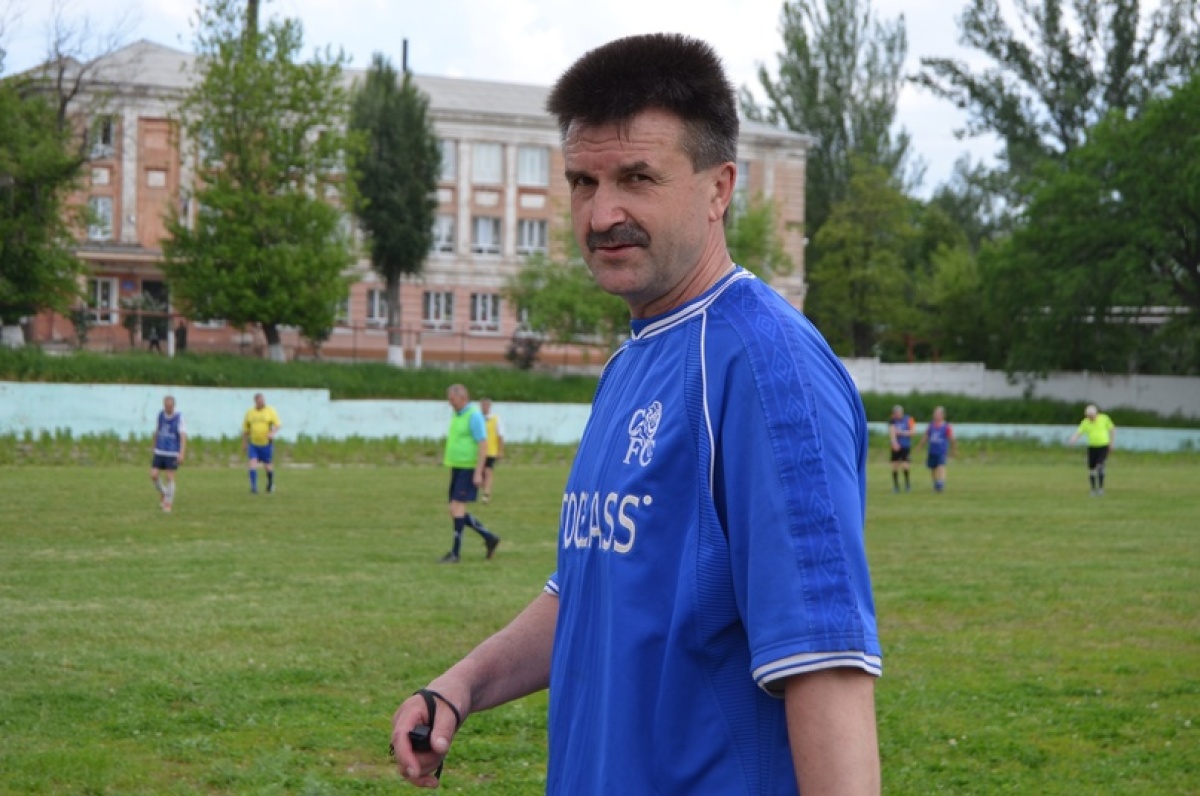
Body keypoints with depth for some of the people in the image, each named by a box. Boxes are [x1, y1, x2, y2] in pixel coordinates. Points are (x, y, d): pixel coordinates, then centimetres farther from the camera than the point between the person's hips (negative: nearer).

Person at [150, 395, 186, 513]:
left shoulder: (179, 418, -10)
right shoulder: (160, 415, 4)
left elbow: (183, 437, -17)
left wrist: (182, 454, -28)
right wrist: (154, 447, 22)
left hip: (172, 454, -4)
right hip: (159, 452, 4)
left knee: (169, 477, -6)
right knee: (154, 475, -5)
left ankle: (168, 504, 4)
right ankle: (163, 493, 22)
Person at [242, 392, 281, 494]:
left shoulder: (271, 411, -3)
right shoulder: (250, 413, 4)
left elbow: (278, 425, -10)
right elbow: (245, 429, 12)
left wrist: (273, 432, -30)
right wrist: (244, 443, 13)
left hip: (266, 443, -1)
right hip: (253, 444, 1)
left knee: (267, 466, 9)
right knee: (253, 465, -14)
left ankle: (271, 482, 38)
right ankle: (254, 488, -10)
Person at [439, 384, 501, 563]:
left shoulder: (474, 416, -13)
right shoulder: (456, 415, 14)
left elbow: (483, 445, -17)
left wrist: (478, 473, -21)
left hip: (469, 469, -9)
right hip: (456, 468, 9)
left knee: (457, 507, -11)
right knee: (456, 511, 8)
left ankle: (455, 552, -6)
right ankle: (489, 537, 20)